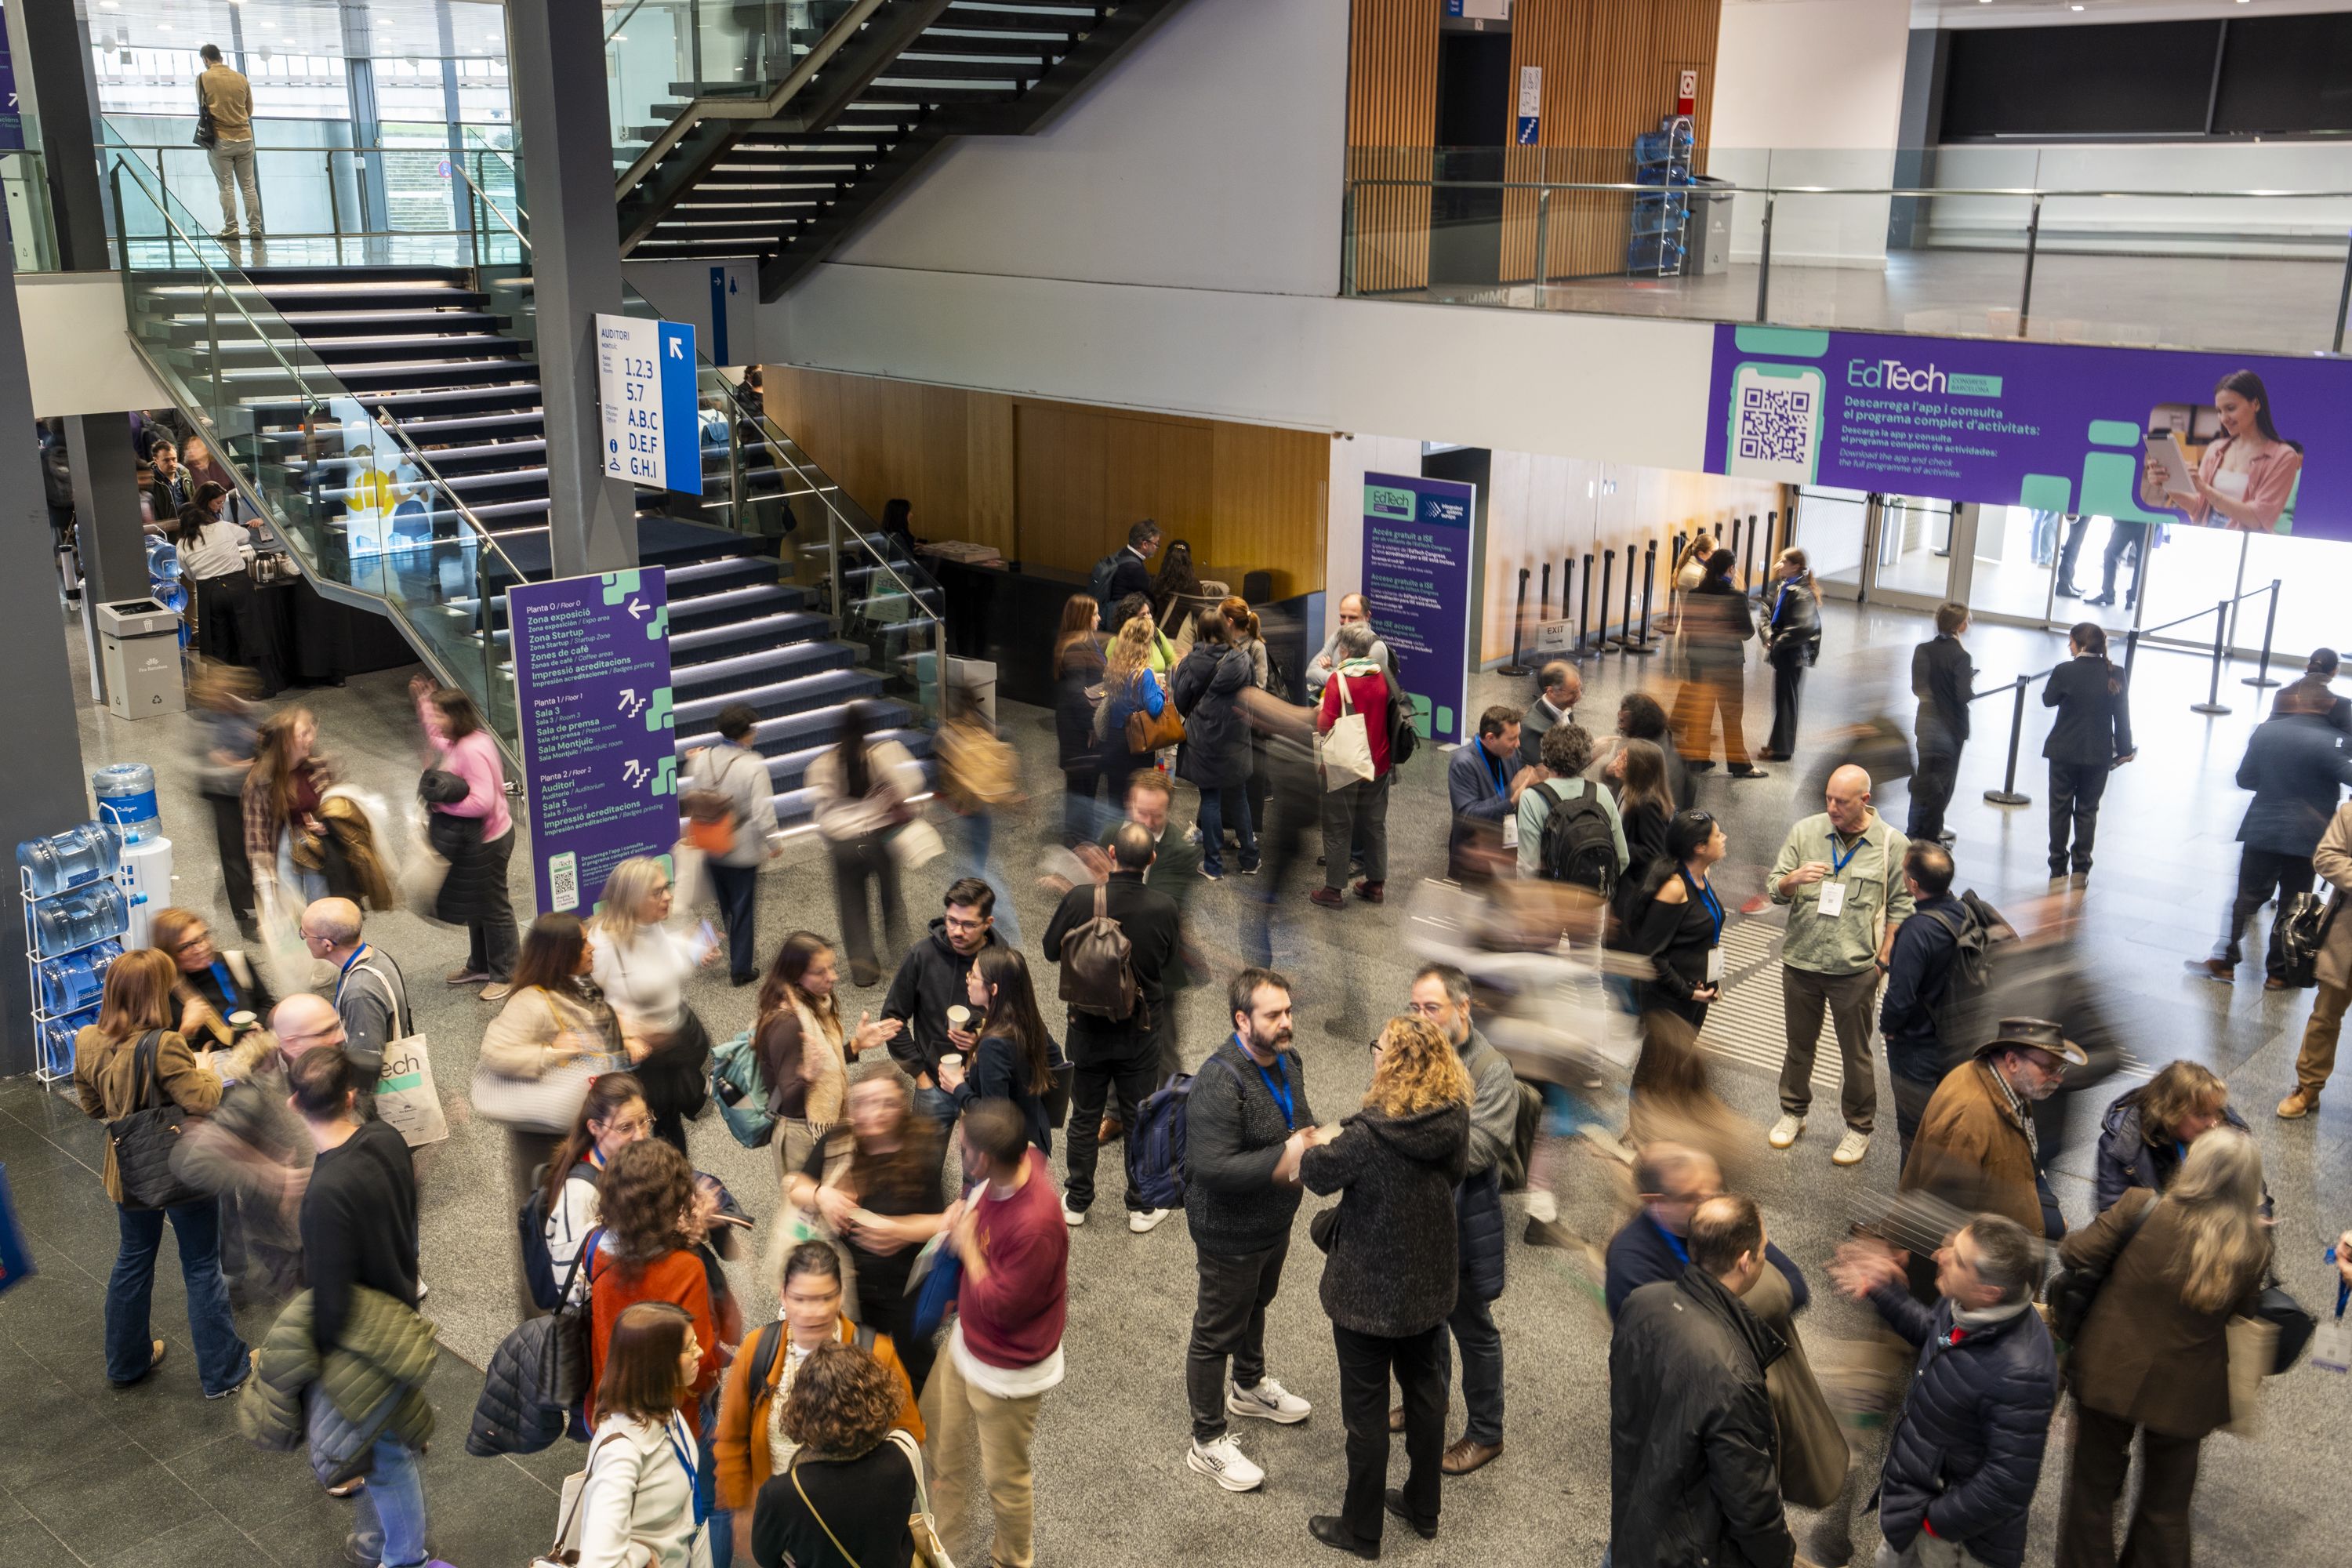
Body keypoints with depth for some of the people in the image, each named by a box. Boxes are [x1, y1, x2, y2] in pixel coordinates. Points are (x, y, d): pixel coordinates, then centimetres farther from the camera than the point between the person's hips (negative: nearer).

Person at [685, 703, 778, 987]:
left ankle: (736, 958, 34)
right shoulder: (753, 766, -22)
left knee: (725, 907, 21)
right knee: (744, 909, 9)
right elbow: (762, 811, -21)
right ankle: (742, 969, 17)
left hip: (711, 848, 5)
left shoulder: (702, 759, -7)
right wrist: (772, 842, -5)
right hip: (744, 850, -5)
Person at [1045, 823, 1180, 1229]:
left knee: (1084, 1118, 18)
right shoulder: (1164, 907, -19)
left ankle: (1077, 1202, 31)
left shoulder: (1079, 899, -21)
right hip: (1142, 1031, 0)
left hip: (1088, 1027, 0)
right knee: (1140, 1120, 15)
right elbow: (1171, 964, -2)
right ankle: (1142, 1208, 26)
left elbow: (1051, 950, -4)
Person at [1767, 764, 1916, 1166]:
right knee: (1799, 1045, 17)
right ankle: (1793, 1112, 35)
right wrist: (1793, 878, -20)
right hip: (1800, 963, 2)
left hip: (1855, 969, -2)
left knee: (1856, 1053, 9)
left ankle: (1859, 1128, 25)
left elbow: (1900, 907, 0)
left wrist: (1882, 960, -4)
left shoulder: (1892, 843, -5)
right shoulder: (1805, 832, 0)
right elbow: (1773, 889, 3)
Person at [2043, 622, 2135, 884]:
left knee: (2060, 809, 11)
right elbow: (2122, 717, -2)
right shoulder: (2115, 675, -7)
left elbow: (2048, 700, 2)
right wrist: (2124, 749, 7)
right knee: (2087, 810, 12)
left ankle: (2058, 868, 15)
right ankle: (2081, 868, 13)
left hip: (2064, 752, -2)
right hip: (2098, 754, 2)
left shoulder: (2065, 671, -14)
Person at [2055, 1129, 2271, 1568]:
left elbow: (2074, 1254, -12)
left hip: (2109, 1376, -1)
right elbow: (2240, 1313, -1)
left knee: (2092, 1491, 19)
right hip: (2185, 1394, 1)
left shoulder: (2141, 1210, -20)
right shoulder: (2253, 1247, -15)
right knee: (2166, 1509, 22)